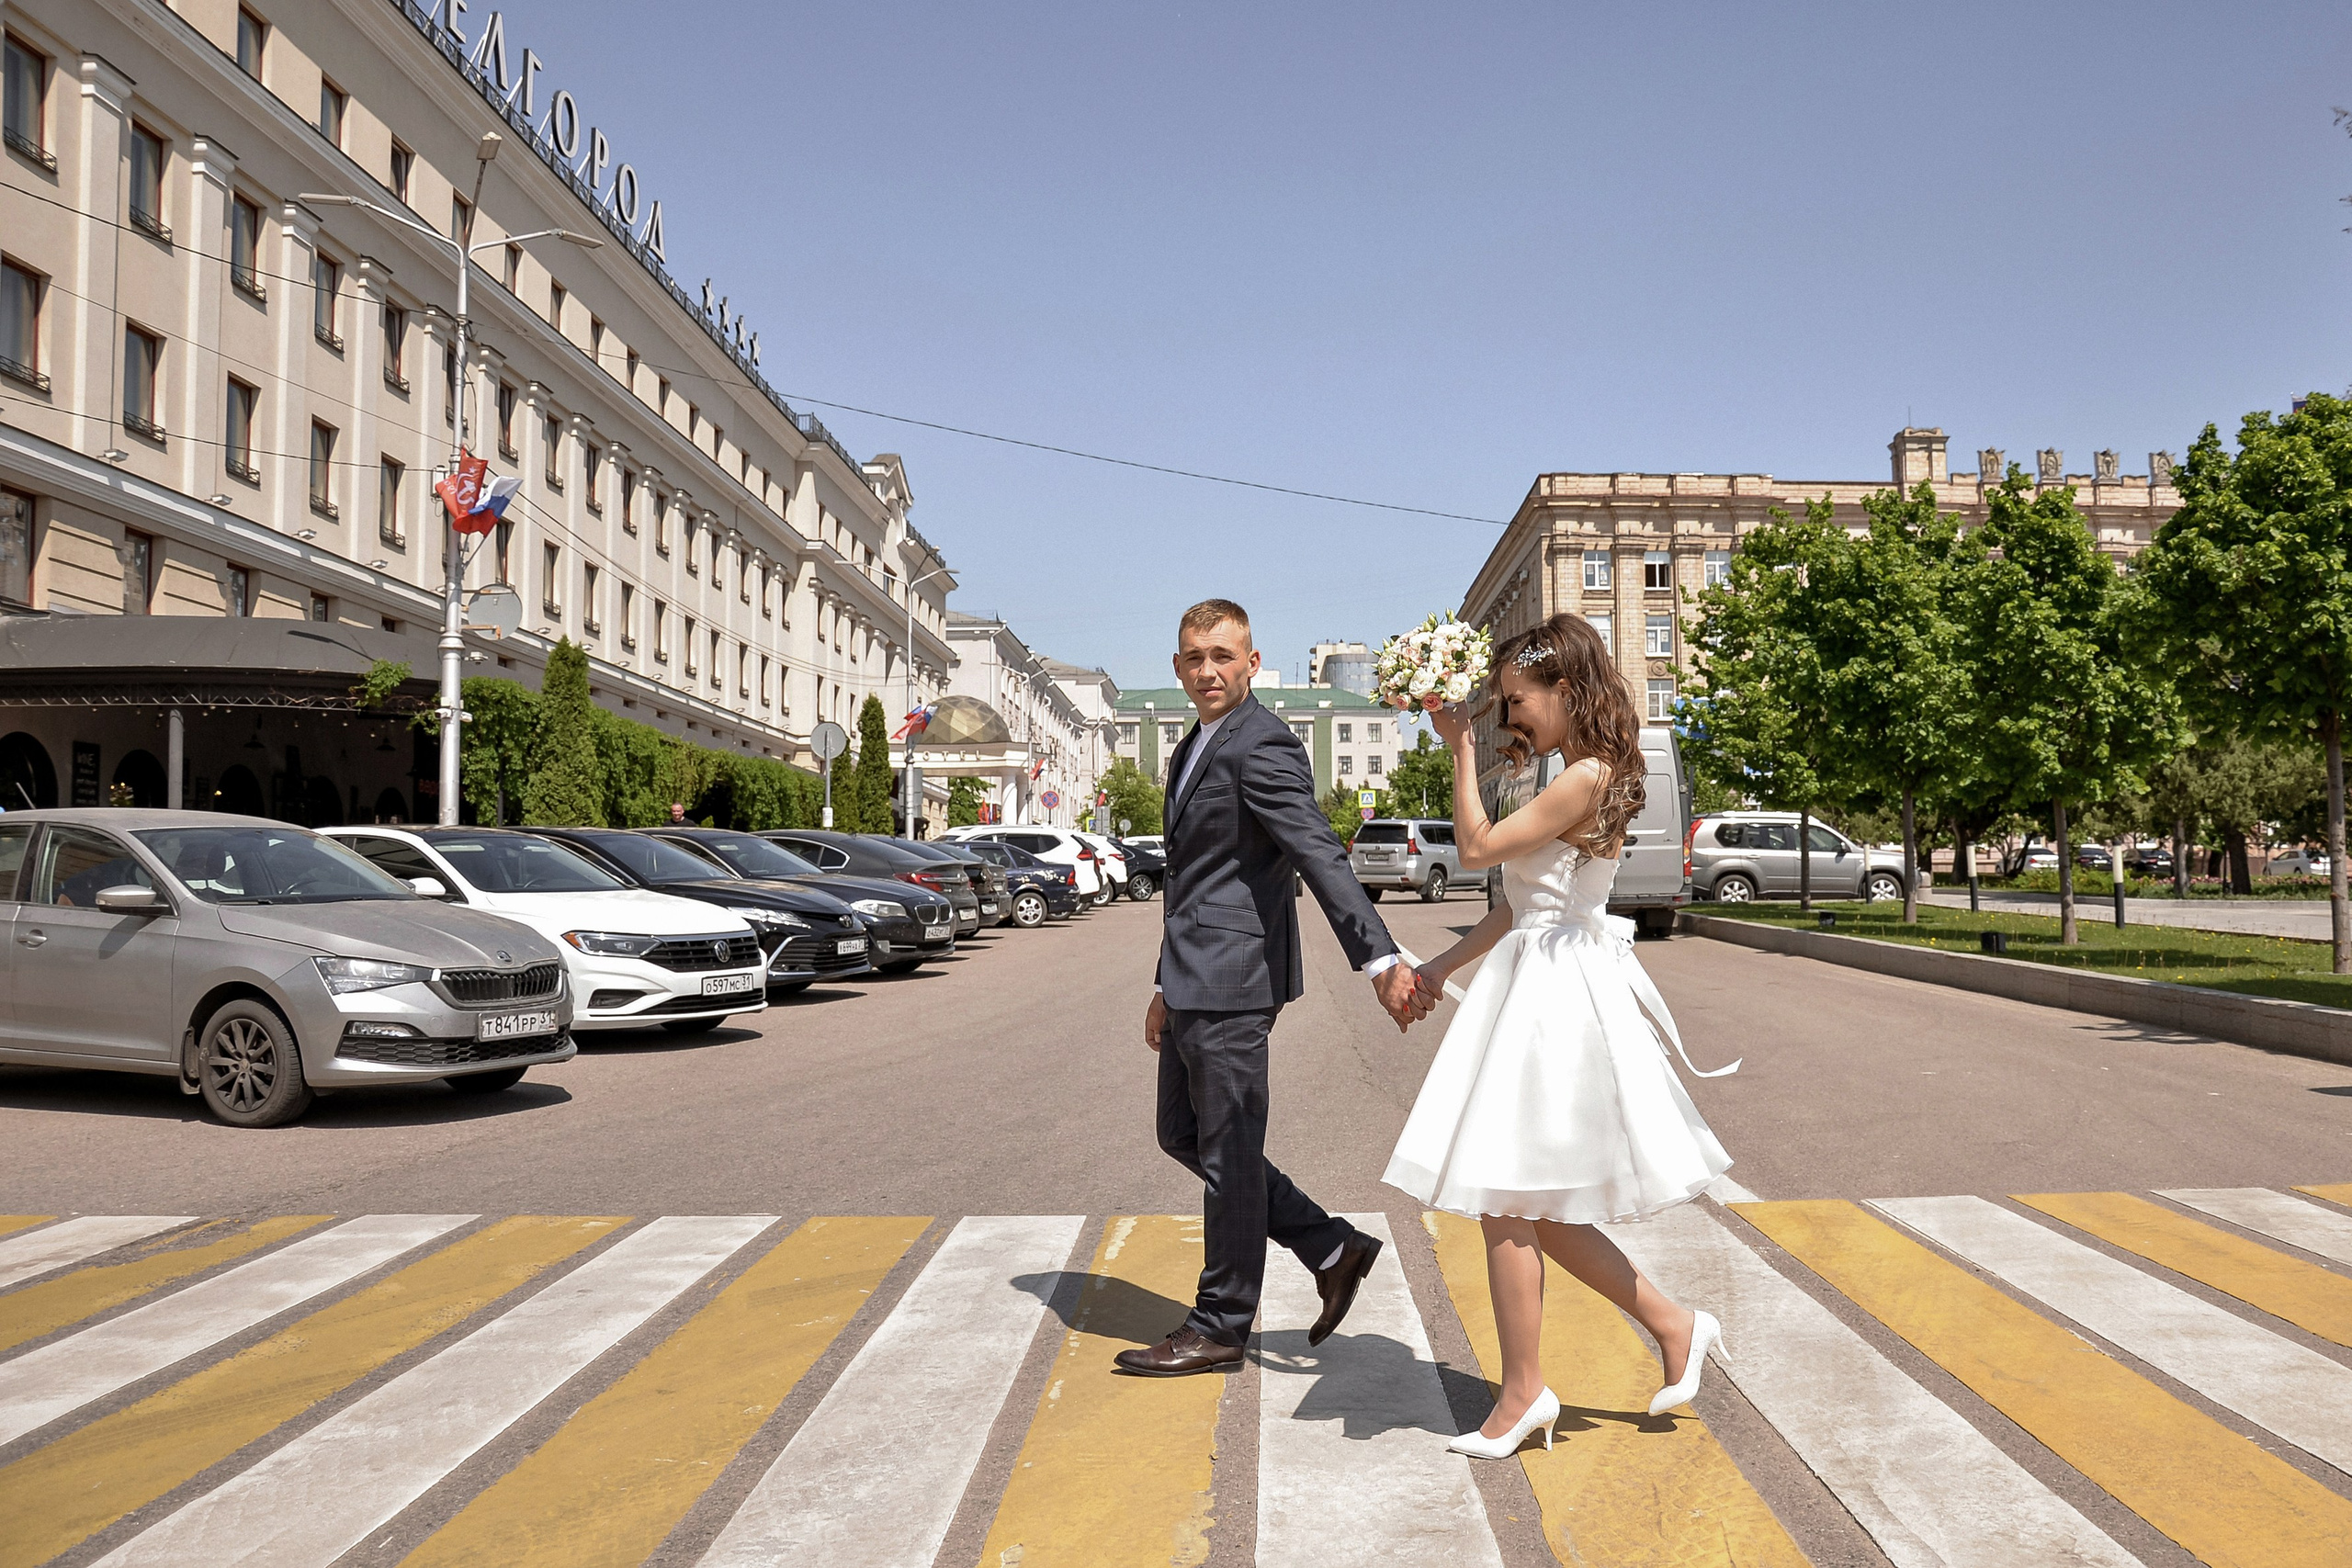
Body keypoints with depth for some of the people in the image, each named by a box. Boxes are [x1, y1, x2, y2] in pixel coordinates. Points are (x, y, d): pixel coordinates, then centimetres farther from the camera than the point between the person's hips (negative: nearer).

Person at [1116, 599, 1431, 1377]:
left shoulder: (1261, 746, -14)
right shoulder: (1193, 750, 18)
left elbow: (1321, 857, -25)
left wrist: (1380, 959, -35)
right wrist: (1167, 985, 24)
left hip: (1233, 982, -10)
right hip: (1196, 983, 11)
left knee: (1228, 1153, 1)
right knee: (1183, 1135, 17)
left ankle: (1220, 1327, 16)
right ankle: (1332, 1249, 23)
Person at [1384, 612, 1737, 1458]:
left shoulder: (1585, 780, -16)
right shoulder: (1581, 783, 15)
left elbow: (1476, 847, -15)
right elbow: (1518, 905, 17)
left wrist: (1461, 750, -9)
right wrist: (1442, 966, 17)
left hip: (1555, 999, -10)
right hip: (1537, 992, 10)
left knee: (1506, 1202, -1)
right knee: (1531, 1209, 14)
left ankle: (1522, 1392, 11)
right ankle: (1675, 1325, 22)